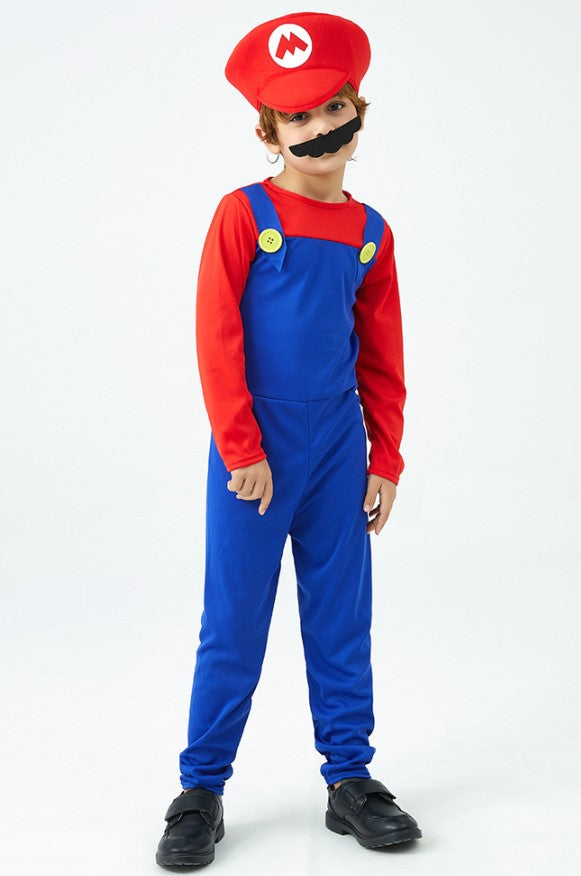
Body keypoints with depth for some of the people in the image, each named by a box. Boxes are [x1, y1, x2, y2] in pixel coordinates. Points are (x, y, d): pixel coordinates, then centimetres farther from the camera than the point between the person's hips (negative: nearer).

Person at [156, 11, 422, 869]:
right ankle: (201, 790, 15)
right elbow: (217, 338, -9)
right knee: (234, 624, 2)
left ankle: (351, 780, 23)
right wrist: (242, 450, -12)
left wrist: (386, 461, 9)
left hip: (338, 454, 4)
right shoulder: (245, 213, -5)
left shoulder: (371, 232, 8)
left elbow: (382, 358, 12)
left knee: (341, 619, 10)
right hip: (255, 455, -4)